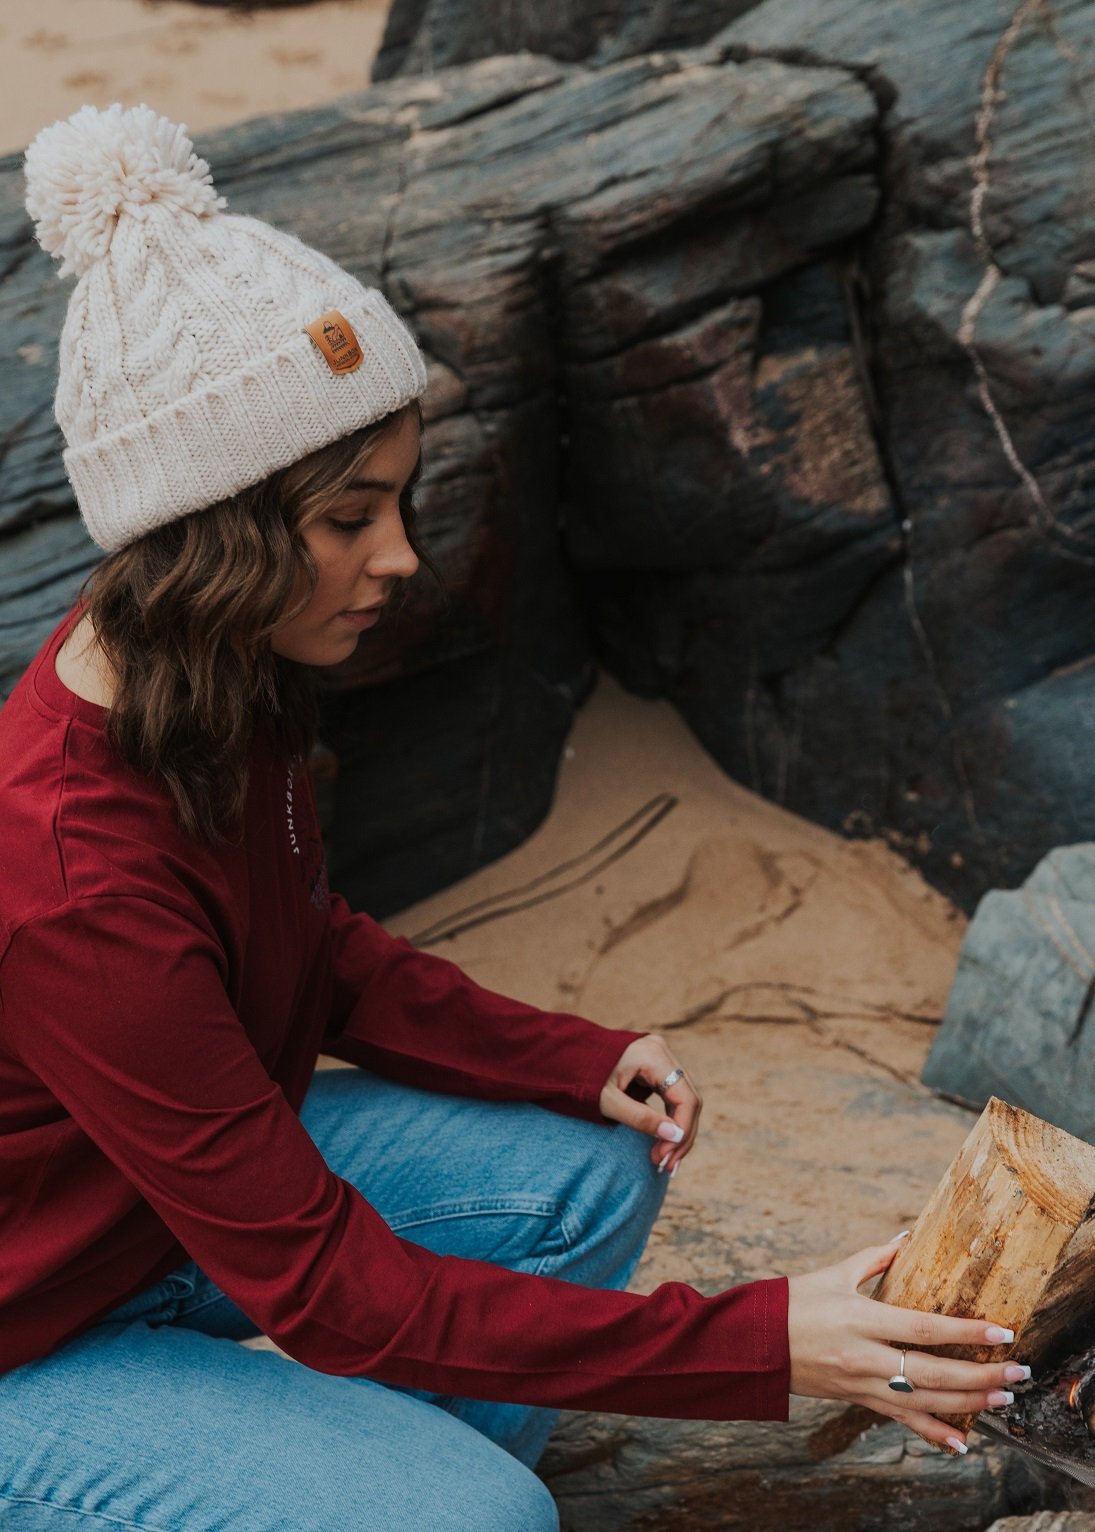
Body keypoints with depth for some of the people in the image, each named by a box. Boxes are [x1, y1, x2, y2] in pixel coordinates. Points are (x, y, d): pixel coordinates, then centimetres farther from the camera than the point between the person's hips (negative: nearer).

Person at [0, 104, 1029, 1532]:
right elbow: (333, 1290, -31)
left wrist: (580, 1062, -7)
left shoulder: (215, 687, -11)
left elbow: (319, 954, 7)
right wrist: (762, 1346, -32)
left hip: (199, 1175, 8)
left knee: (588, 1174, -2)